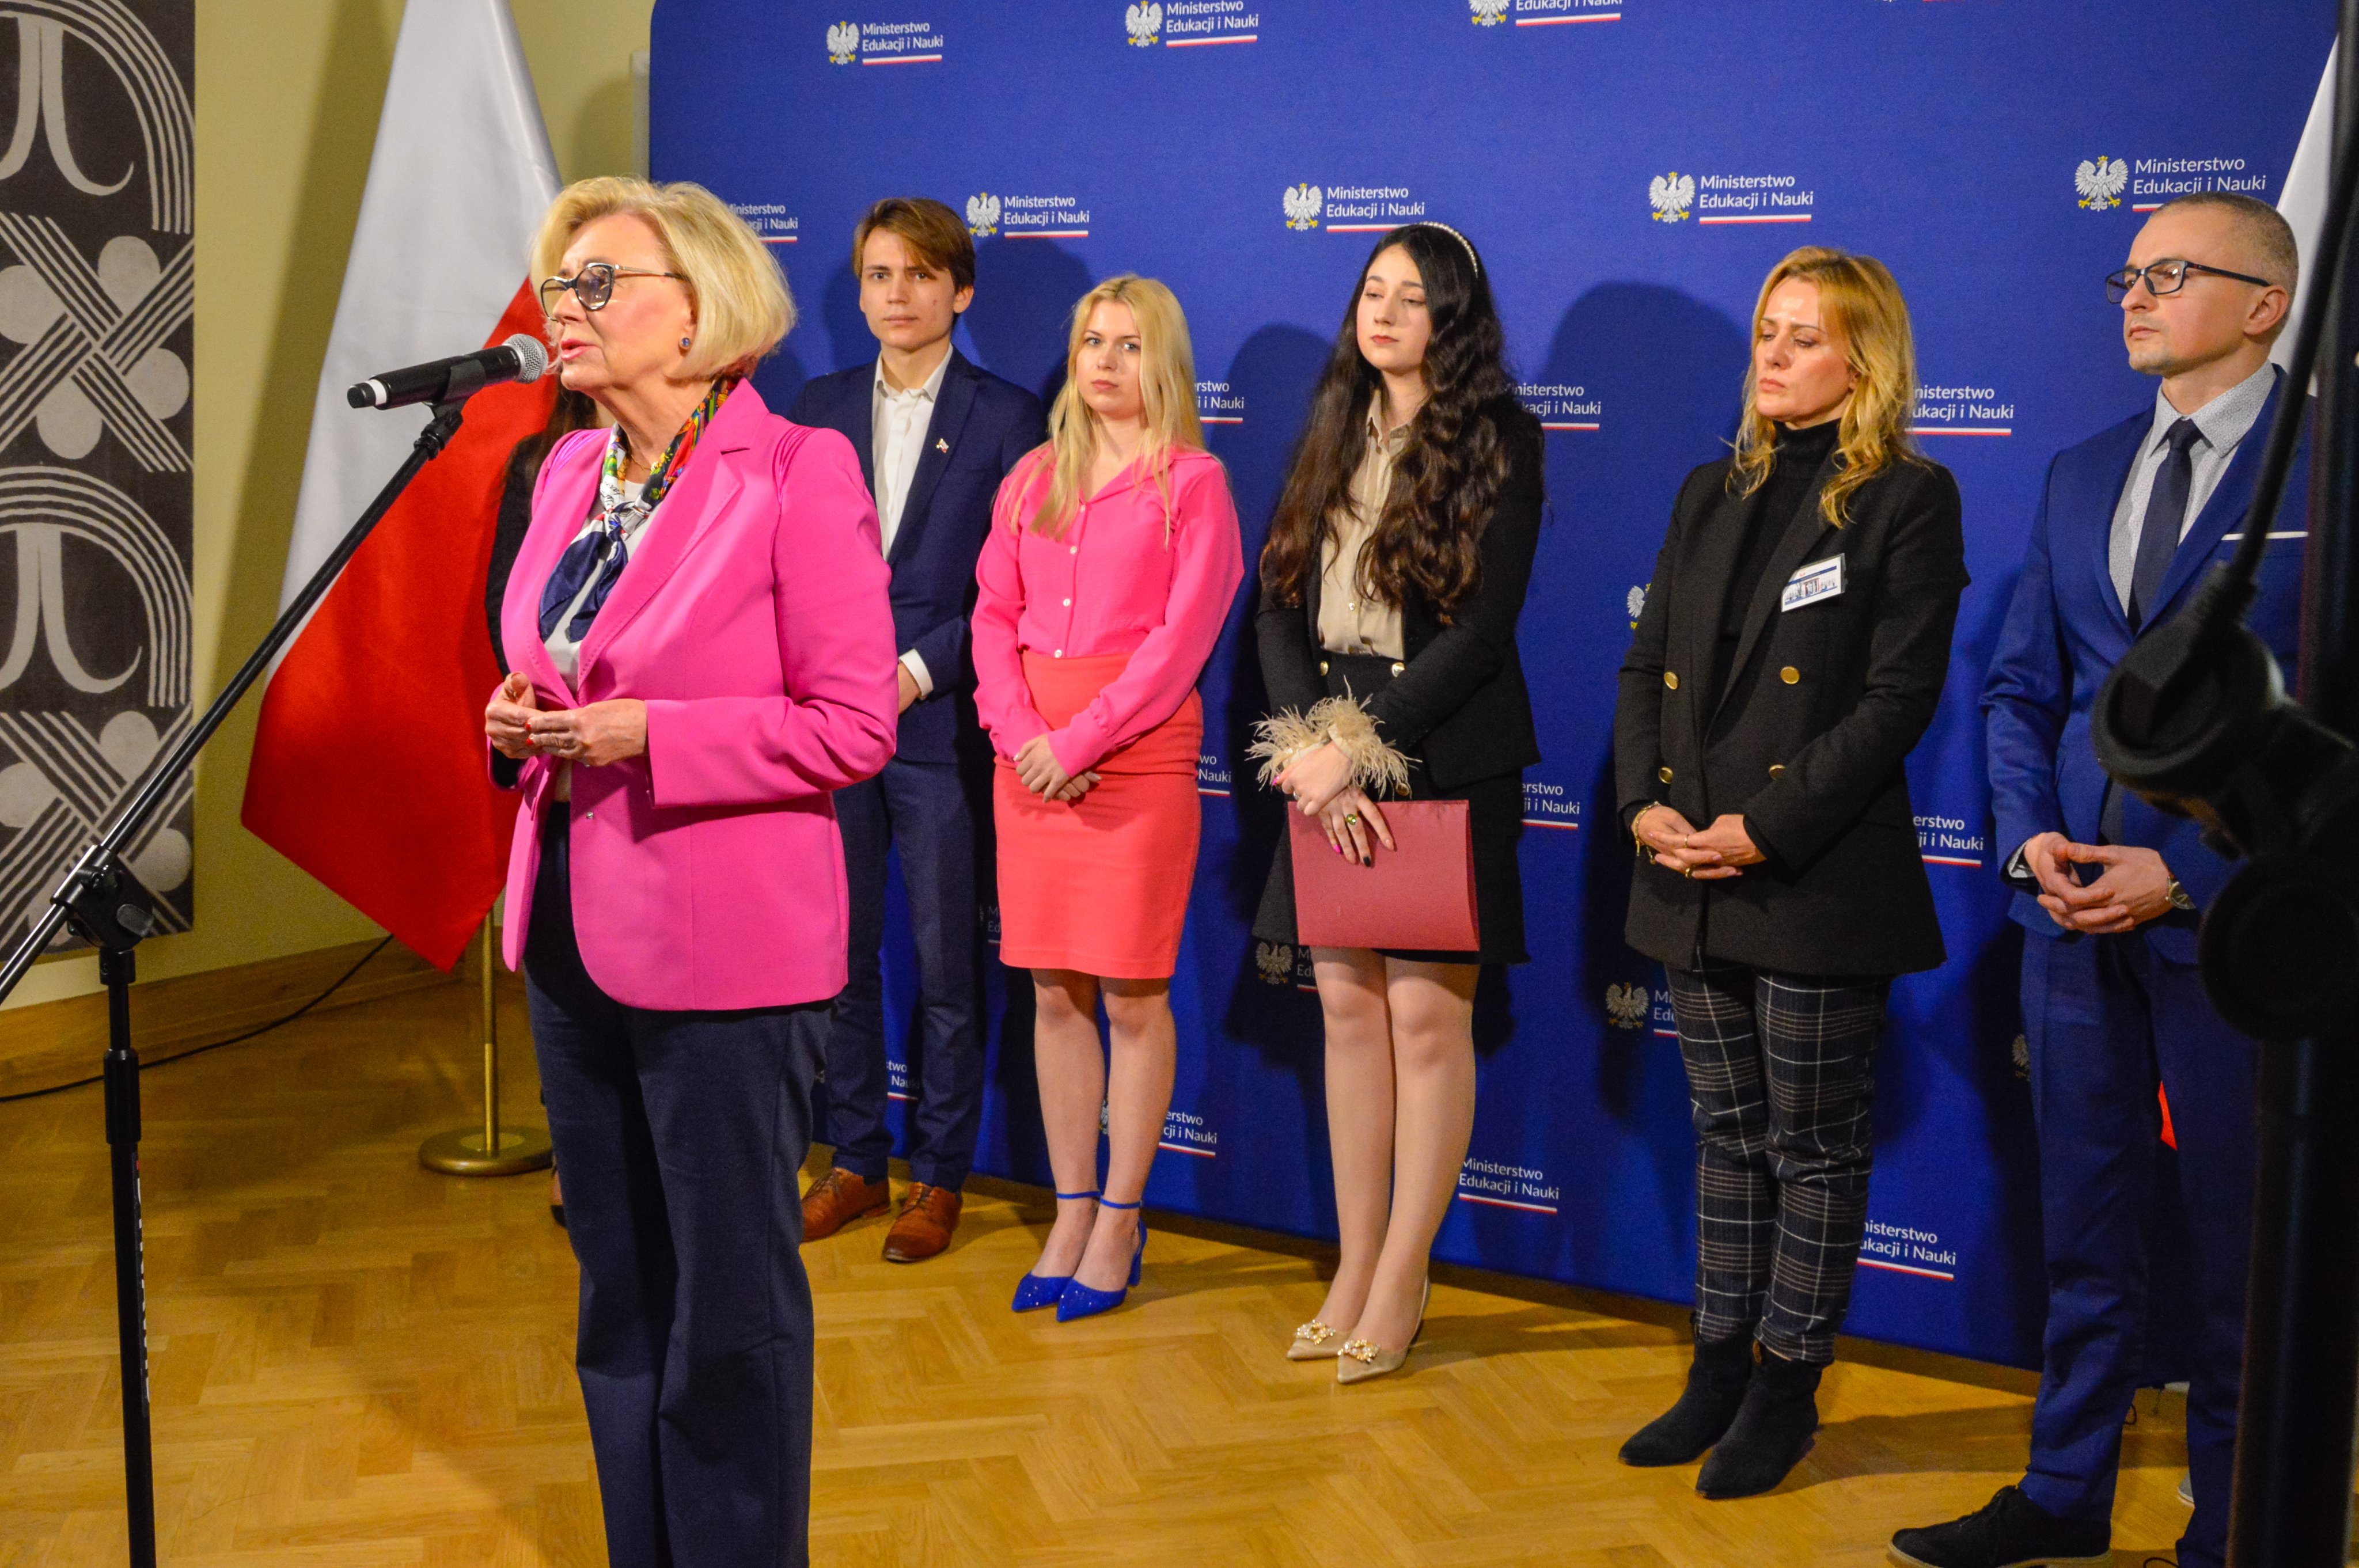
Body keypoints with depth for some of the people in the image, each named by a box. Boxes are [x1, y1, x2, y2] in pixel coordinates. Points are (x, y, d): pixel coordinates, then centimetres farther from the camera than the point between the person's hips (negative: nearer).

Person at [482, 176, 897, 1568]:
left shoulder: (798, 472, -12)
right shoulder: (572, 470, 10)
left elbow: (855, 724, -15)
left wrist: (645, 737, -21)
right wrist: (521, 720, -1)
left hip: (723, 948, -7)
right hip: (574, 932, 7)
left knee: (729, 1309, 6)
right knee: (619, 1294, 18)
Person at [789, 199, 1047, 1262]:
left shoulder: (1007, 418, 0)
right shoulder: (816, 409, 12)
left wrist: (919, 670, -13)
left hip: (942, 725, -4)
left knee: (948, 964, 3)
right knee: (839, 953, 9)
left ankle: (940, 1176, 15)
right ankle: (856, 1162, 22)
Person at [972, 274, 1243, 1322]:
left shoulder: (1192, 485, 1)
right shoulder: (1032, 480, 15)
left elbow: (1183, 636, -8)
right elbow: (993, 614, 9)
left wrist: (1079, 742, -13)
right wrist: (1019, 734, -7)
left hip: (1136, 754, -4)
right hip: (1030, 758, 5)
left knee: (1131, 999, -2)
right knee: (1054, 996, 7)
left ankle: (1120, 1224, 10)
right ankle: (1072, 1215, 17)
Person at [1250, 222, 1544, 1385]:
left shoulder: (1496, 438, -3)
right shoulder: (1334, 435, 14)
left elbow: (1483, 624, -12)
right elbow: (1278, 603, 7)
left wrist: (1359, 748, -16)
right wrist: (1307, 744, -9)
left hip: (1443, 756, -5)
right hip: (1328, 755, 5)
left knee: (1426, 1012, -3)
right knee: (1348, 1004, 7)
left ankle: (1402, 1284, 8)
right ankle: (1355, 1267, 17)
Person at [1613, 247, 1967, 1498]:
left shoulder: (1909, 501, -5)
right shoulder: (1711, 494, 14)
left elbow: (1898, 698, -12)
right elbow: (1647, 666, 12)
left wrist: (1765, 828, -18)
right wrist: (1644, 804, -5)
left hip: (1820, 882, -6)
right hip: (1691, 881, 6)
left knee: (1813, 1148, 6)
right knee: (1727, 1135, 15)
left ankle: (1786, 1390, 17)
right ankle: (1719, 1371, 25)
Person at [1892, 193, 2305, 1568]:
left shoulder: (2323, 470, -8)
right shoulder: (2084, 475, 12)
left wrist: (2188, 876, -16)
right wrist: (2033, 836, -3)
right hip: (2079, 907, 6)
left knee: (2240, 1247, 7)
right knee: (2086, 1228, 15)